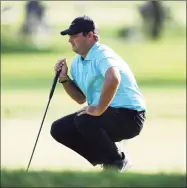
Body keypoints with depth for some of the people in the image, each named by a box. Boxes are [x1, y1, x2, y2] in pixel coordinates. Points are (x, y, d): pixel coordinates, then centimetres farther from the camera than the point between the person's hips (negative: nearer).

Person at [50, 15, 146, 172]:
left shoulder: (102, 55, -20)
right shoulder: (77, 62, 10)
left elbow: (113, 79, -42)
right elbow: (81, 98, 19)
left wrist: (99, 110, -36)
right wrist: (64, 78, 3)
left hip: (129, 116, -9)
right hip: (106, 115, 9)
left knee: (84, 121, -32)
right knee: (59, 129, 0)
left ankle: (118, 161, -8)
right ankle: (106, 160, 10)